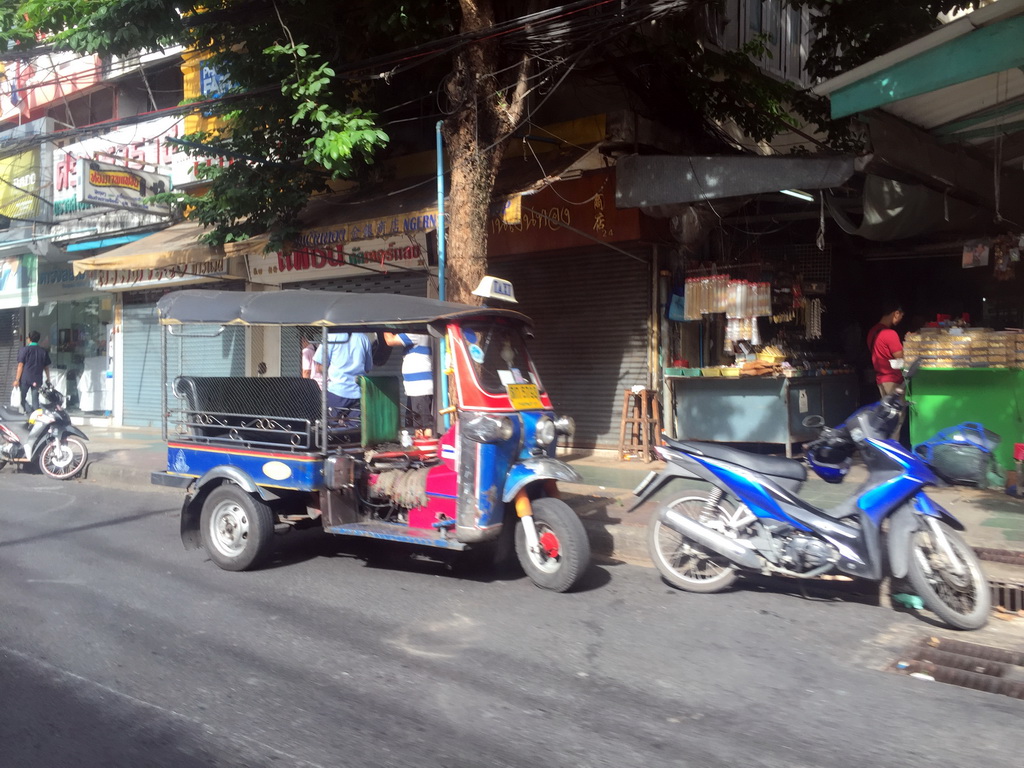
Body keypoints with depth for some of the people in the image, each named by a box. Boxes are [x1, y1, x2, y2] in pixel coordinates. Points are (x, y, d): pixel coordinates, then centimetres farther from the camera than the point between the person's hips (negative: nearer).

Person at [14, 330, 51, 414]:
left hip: (25, 379, -3)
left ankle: (29, 412, -13)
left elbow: (20, 365, -8)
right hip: (37, 380, 3)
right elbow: (46, 367, 8)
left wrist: (17, 379, -6)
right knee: (35, 399, 9)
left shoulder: (24, 349, -5)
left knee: (22, 398, 8)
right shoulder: (44, 351, 5)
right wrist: (48, 379, 18)